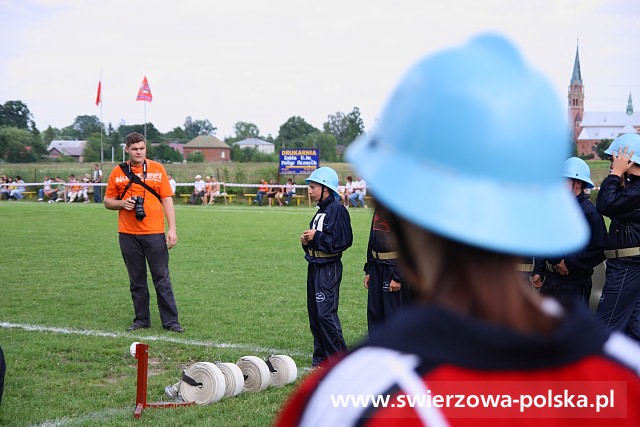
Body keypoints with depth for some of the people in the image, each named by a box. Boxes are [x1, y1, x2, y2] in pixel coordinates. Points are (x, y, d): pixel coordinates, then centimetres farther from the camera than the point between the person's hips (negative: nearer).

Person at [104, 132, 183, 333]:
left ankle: (171, 321, 2)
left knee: (162, 278, -2)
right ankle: (141, 320, 16)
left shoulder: (157, 169, 3)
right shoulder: (118, 172, 7)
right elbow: (108, 201, 13)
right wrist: (122, 203, -9)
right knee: (136, 280, 8)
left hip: (154, 233, -2)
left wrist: (172, 228, -5)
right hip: (128, 234, 2)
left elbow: (167, 199, 3)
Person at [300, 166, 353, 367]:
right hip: (315, 266, 10)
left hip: (329, 267, -10)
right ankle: (321, 355, 18)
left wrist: (317, 237, -17)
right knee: (314, 312, 11)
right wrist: (307, 241, 4)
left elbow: (343, 241, -19)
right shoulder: (320, 211, 16)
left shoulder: (337, 210, -12)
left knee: (326, 313, -12)